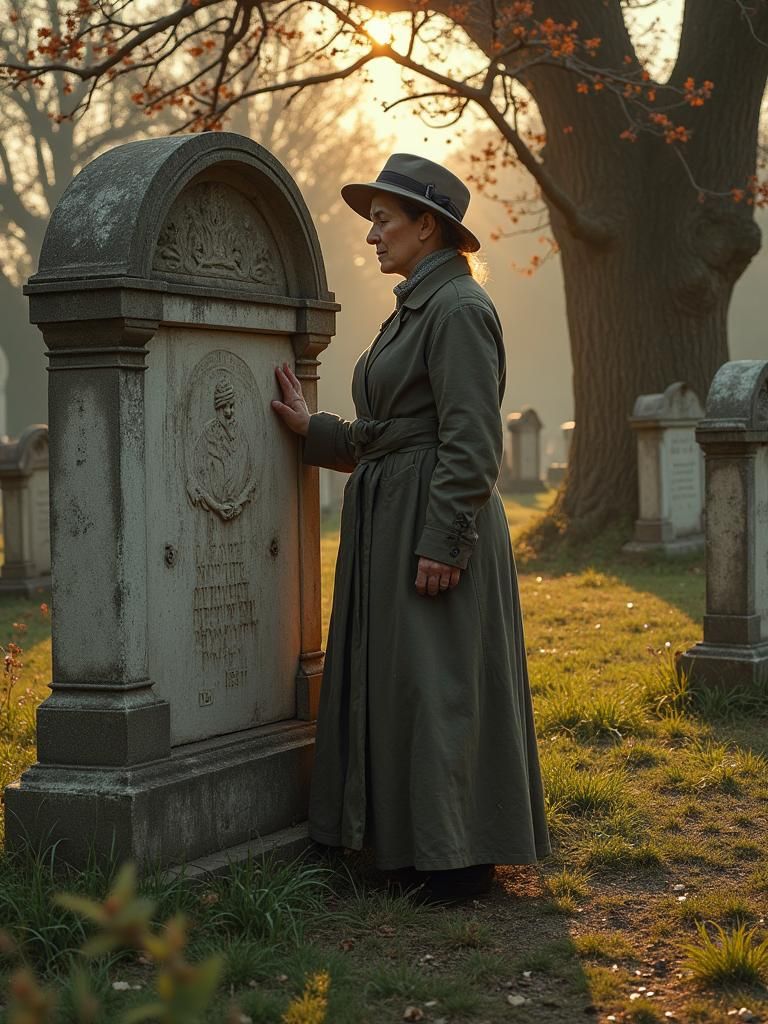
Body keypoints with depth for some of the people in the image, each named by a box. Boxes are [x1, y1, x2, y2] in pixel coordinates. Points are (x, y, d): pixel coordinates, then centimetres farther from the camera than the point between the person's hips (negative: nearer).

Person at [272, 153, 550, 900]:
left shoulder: (458, 308, -13)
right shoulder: (413, 309, 17)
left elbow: (472, 441, -19)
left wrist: (442, 544, -22)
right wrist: (311, 429, 9)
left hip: (435, 524, -10)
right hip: (391, 522, 10)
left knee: (439, 683, -4)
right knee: (392, 679, 13)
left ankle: (460, 857, 5)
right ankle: (411, 839, 23)